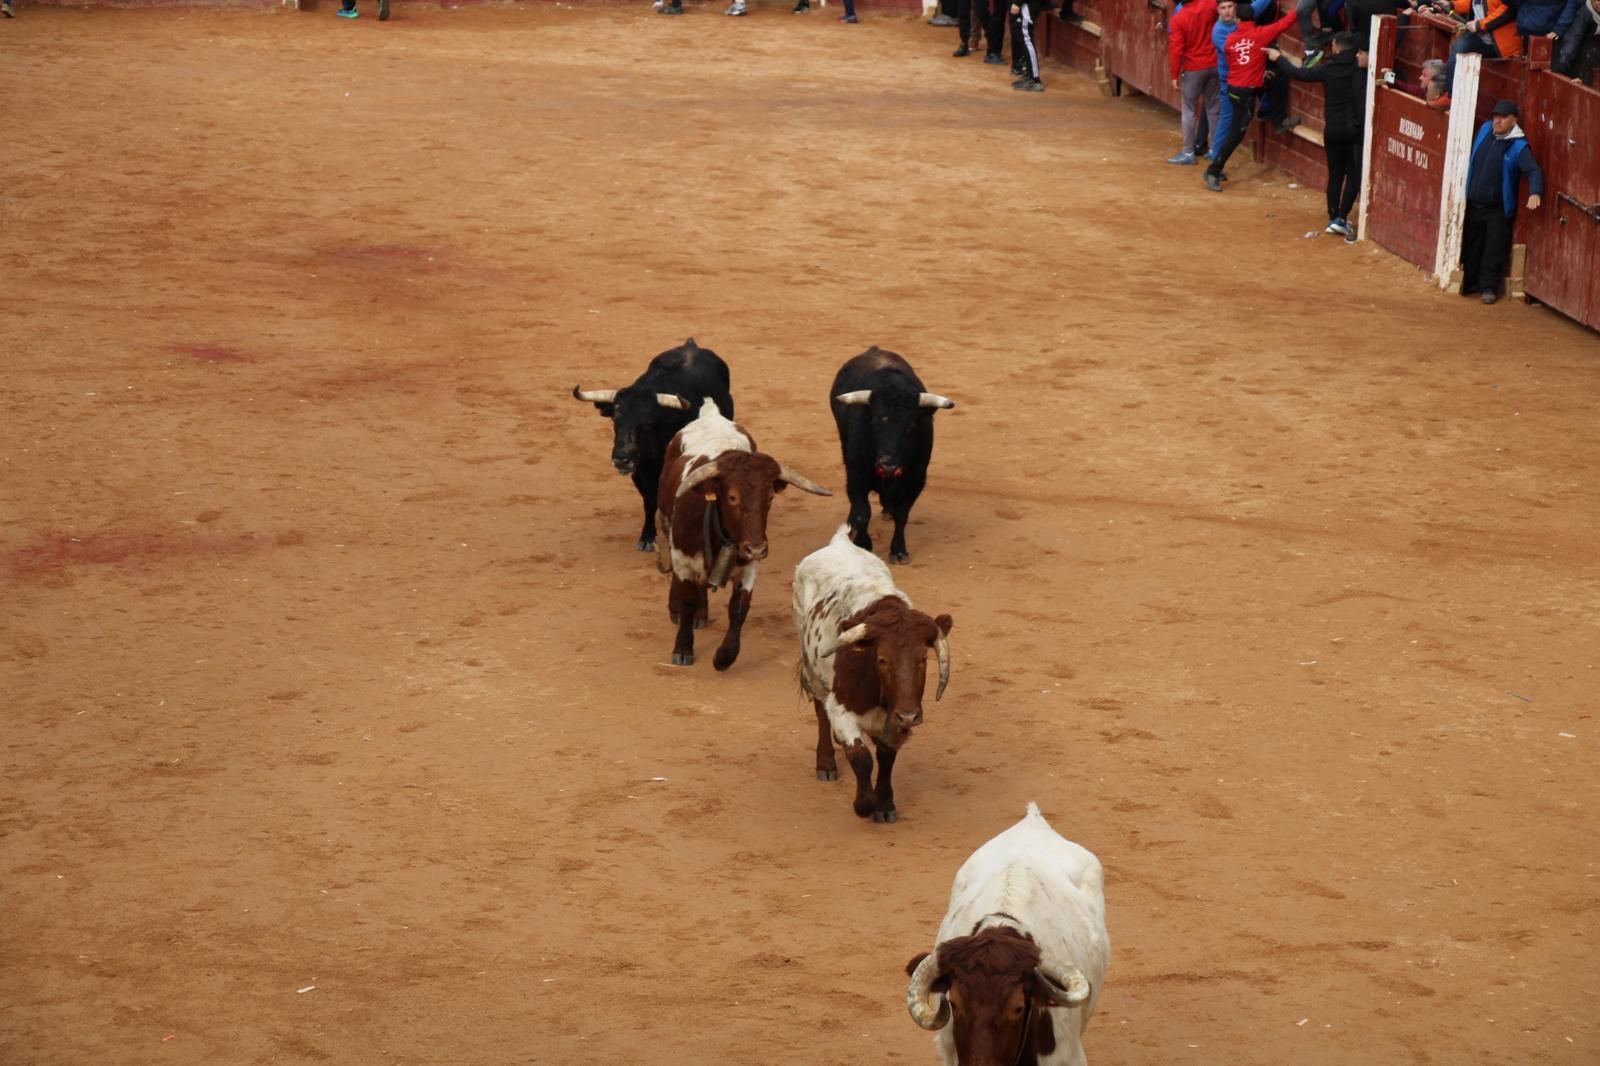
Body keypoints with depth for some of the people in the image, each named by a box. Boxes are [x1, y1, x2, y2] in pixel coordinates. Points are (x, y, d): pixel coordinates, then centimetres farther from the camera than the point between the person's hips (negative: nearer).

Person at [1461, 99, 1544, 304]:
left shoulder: (1518, 146, -14)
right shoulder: (1484, 130, 2)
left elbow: (1533, 171, -22)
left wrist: (1535, 193, -39)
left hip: (1498, 209, -5)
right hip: (1474, 204, 5)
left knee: (1494, 250, 0)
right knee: (1471, 247, 13)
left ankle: (1489, 287, 9)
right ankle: (1469, 283, 25)